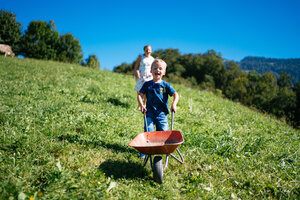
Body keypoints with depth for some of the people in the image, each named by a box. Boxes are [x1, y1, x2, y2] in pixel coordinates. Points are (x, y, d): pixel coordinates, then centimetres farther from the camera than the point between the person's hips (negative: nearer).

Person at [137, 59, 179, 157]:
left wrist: (174, 104, -18)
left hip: (161, 113, 0)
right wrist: (141, 105, -12)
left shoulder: (166, 85, 1)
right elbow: (140, 95, 3)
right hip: (149, 113, 0)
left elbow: (176, 95, -2)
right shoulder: (147, 84, 3)